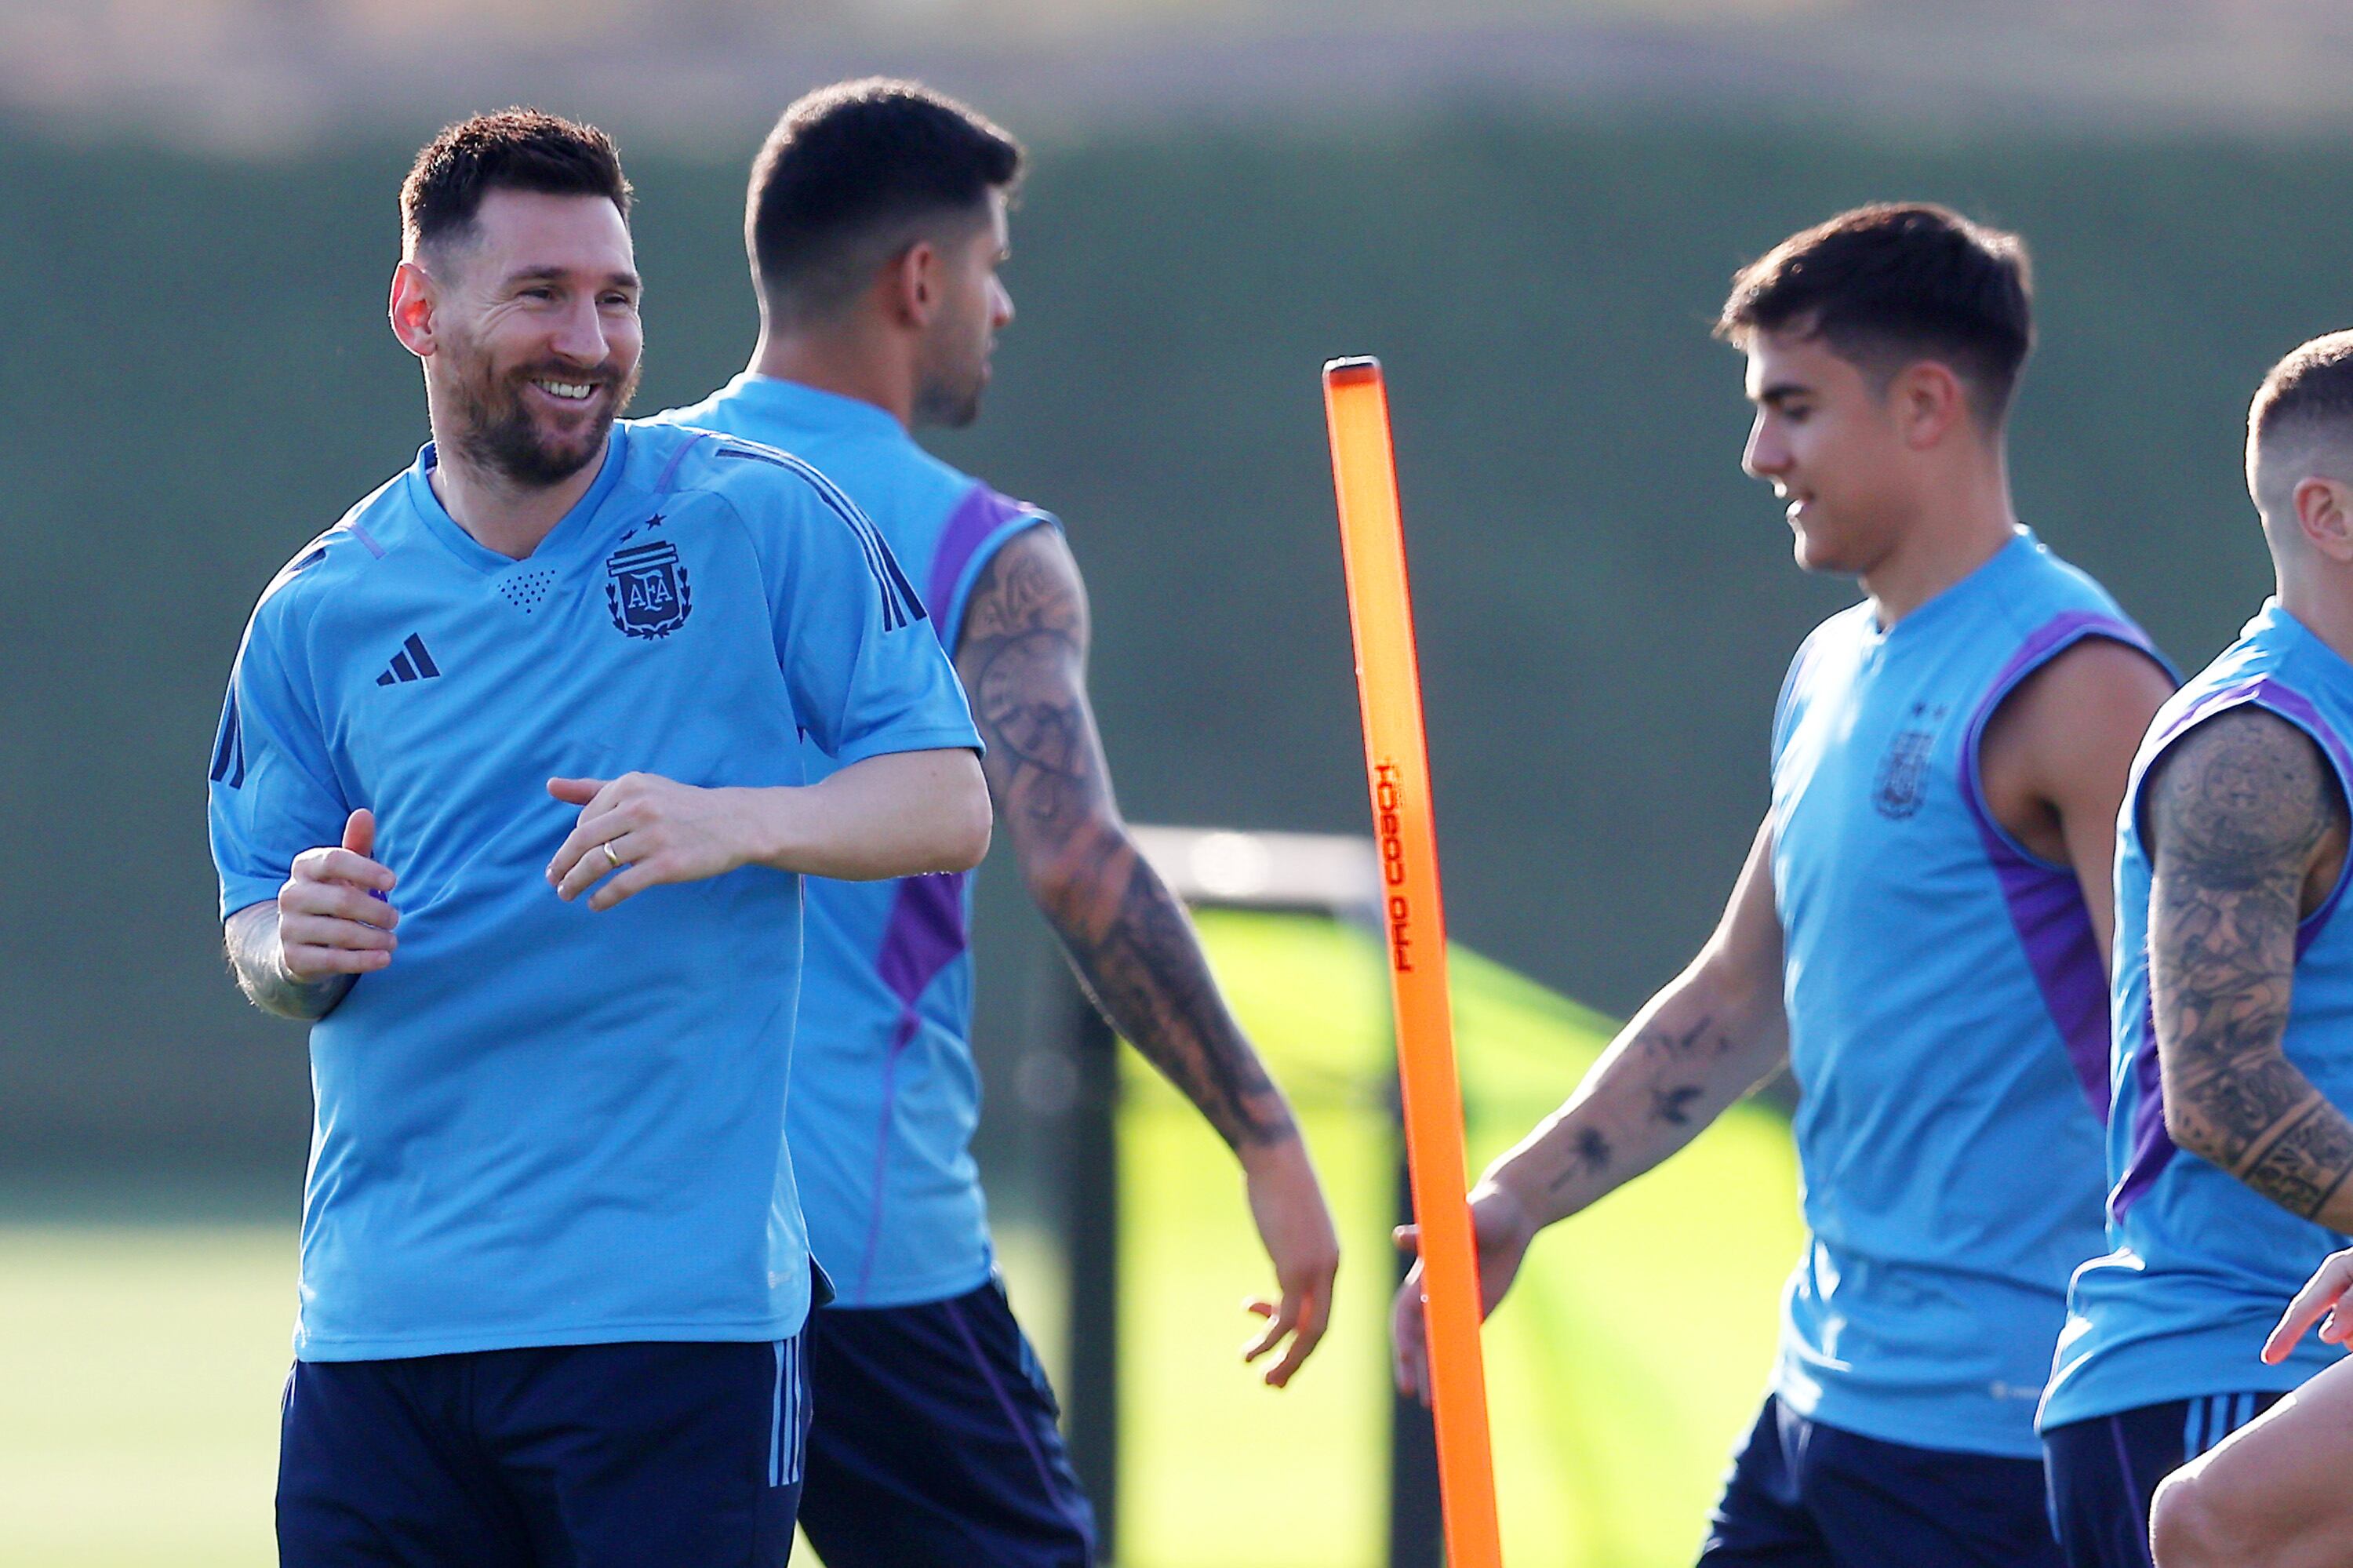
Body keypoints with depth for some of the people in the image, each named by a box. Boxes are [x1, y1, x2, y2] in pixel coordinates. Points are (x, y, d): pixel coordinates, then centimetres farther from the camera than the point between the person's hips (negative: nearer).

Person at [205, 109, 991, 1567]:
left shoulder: (762, 524, 0)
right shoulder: (320, 613, 8)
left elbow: (950, 804, -1)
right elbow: (259, 939, 15)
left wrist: (736, 821, -19)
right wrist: (295, 946, -9)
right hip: (379, 1321, 3)